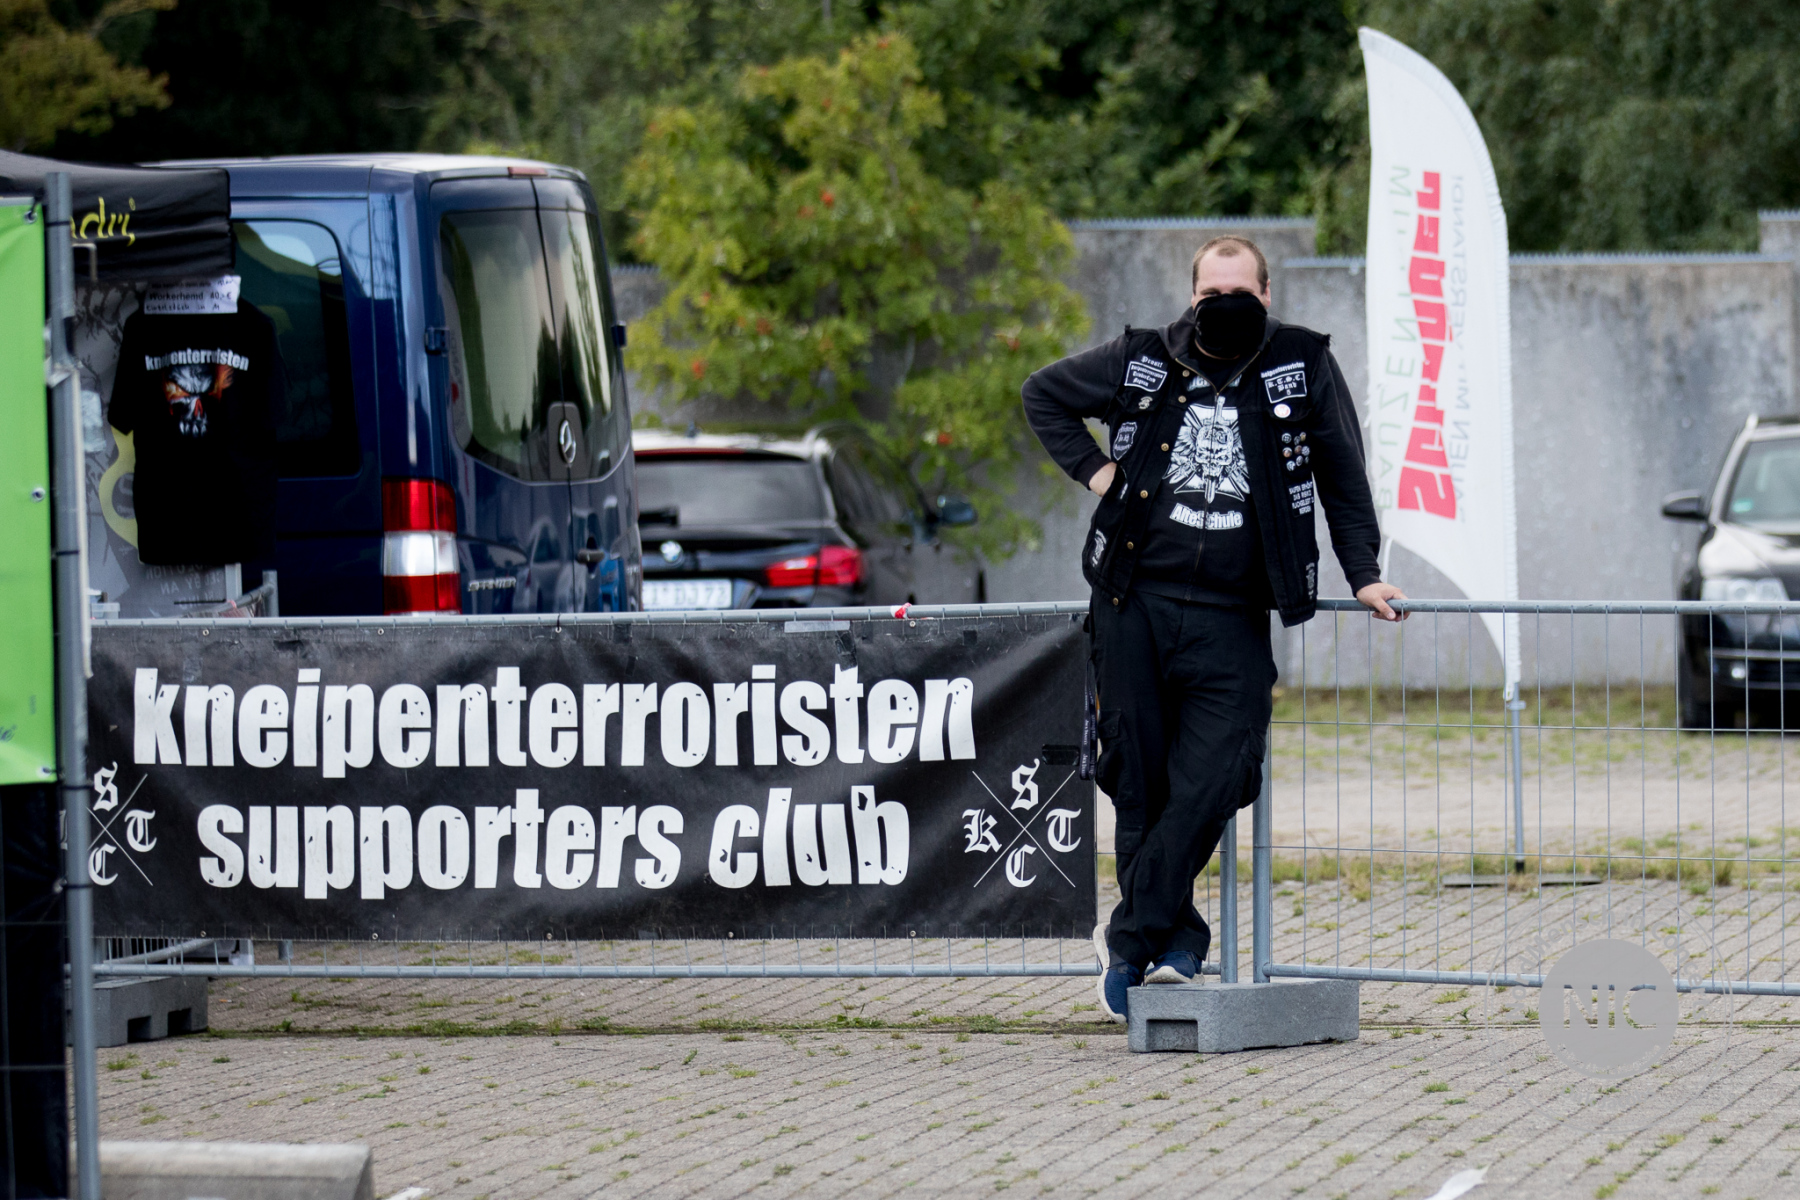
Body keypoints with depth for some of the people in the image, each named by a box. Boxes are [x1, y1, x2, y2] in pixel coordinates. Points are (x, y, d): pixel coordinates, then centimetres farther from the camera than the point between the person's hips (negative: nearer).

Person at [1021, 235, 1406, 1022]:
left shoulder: (1303, 367, 4)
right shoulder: (1143, 362, 7)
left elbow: (1342, 475, 13)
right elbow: (1044, 394, 22)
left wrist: (1363, 575, 10)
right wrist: (1092, 468, 9)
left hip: (1230, 621, -1)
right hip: (1133, 607, 1)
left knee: (1208, 787, -13)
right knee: (1140, 783, 3)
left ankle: (1129, 938, -5)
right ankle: (1176, 941, 13)